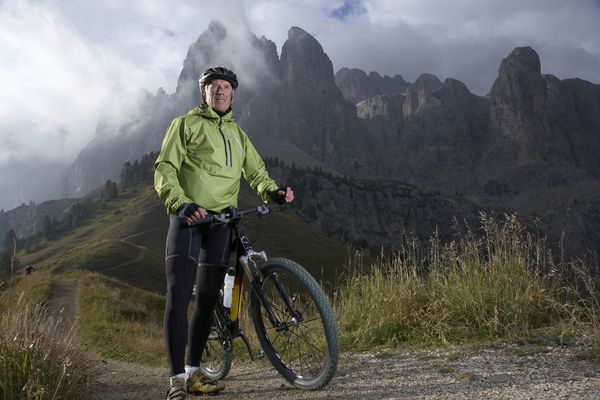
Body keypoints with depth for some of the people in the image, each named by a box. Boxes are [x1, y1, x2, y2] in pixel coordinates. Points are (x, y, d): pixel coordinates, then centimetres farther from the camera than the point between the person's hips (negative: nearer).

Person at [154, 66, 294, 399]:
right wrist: (180, 203, -20)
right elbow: (165, 169, -3)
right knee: (179, 295, -13)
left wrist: (273, 191, -2)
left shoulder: (237, 134, 23)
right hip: (188, 218, -4)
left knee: (208, 299, 4)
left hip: (221, 221, 5)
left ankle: (194, 373, 14)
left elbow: (256, 171, 21)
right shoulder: (186, 124, 7)